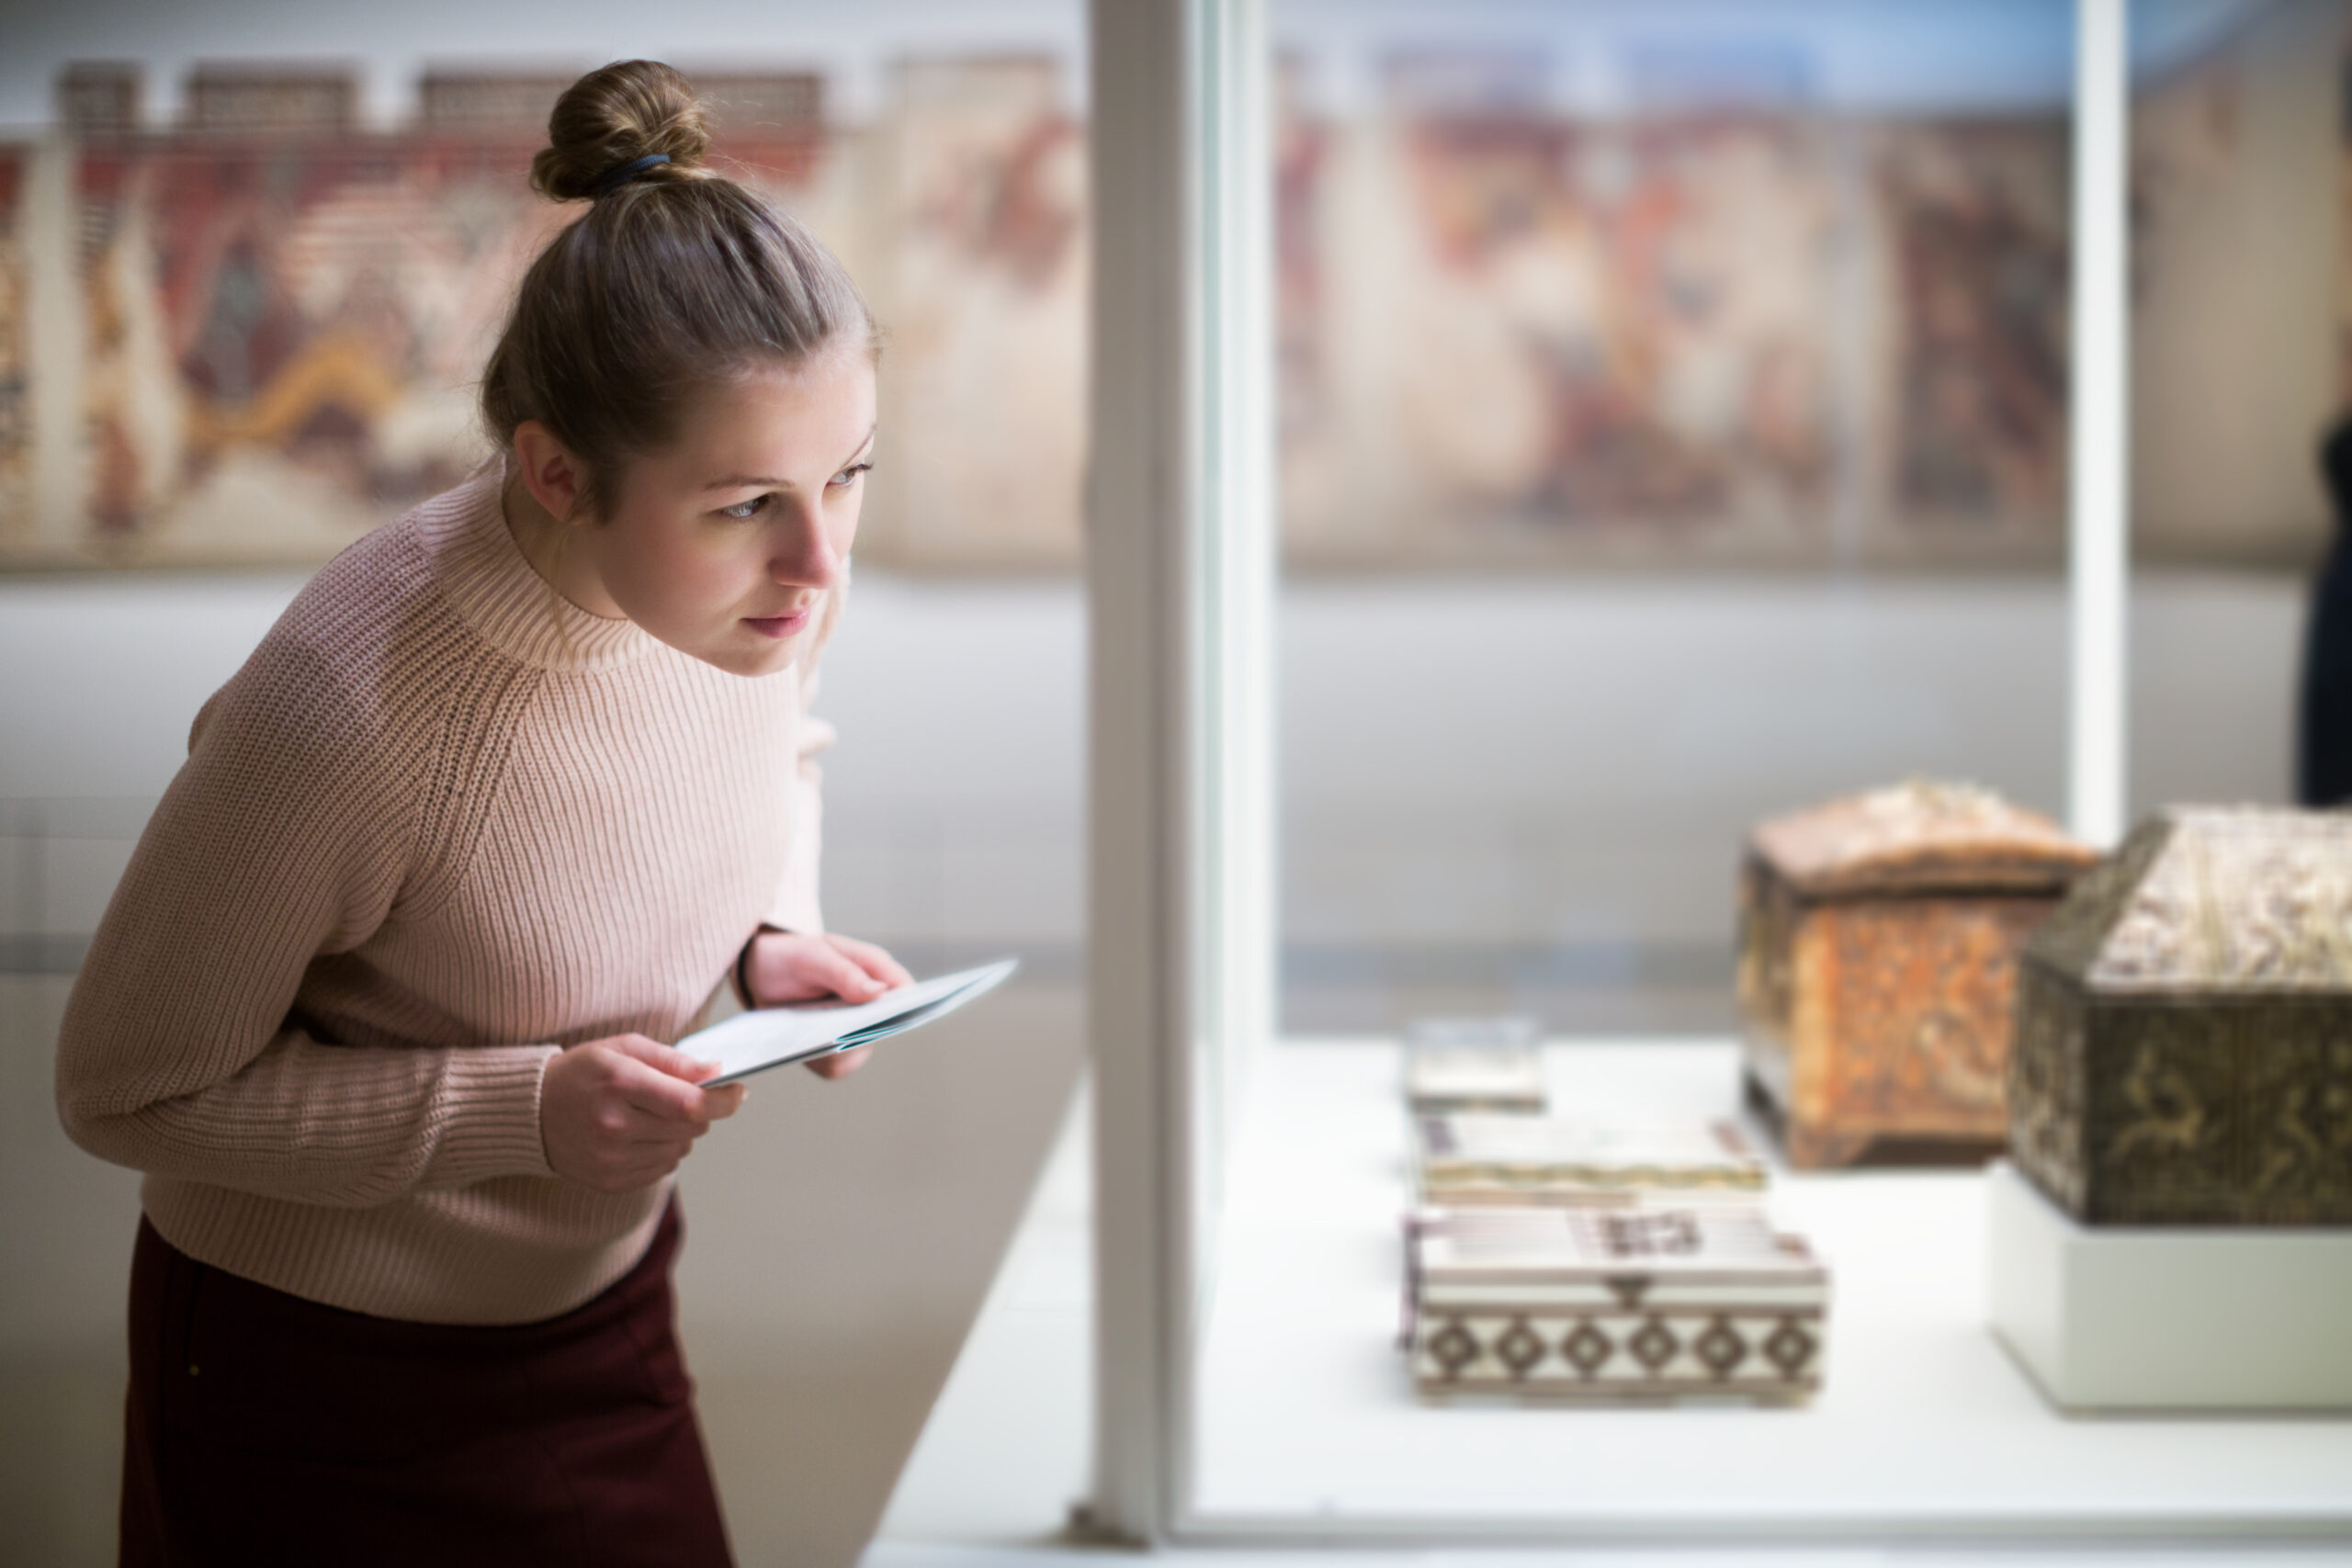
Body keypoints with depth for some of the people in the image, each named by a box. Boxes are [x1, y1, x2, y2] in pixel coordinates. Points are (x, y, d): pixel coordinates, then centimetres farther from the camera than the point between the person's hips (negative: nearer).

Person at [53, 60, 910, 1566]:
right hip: (320, 1373, -5)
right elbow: (127, 1090, -20)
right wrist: (522, 1109, -28)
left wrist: (773, 937, -11)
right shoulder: (350, 709, -33)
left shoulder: (766, 561, -15)